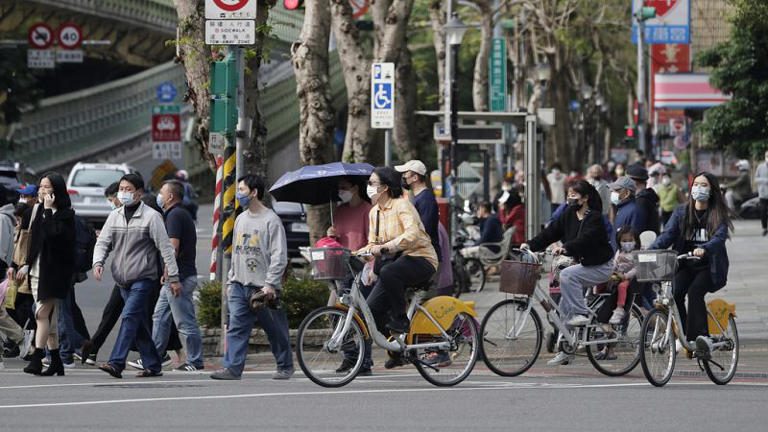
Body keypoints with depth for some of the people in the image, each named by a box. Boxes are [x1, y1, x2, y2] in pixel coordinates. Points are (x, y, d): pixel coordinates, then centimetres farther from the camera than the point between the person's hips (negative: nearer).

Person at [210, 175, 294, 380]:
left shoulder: (271, 220, -8)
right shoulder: (240, 219, 16)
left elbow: (279, 256, -12)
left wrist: (270, 284, -18)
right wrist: (231, 280, 16)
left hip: (263, 288, -6)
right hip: (240, 286, 6)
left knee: (276, 330, 4)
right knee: (236, 327, -6)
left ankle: (285, 367, 18)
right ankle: (232, 367, -11)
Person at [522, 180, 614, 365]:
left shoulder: (595, 218, -19)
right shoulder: (569, 215, 2)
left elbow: (585, 239, -35)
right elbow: (551, 232, -3)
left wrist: (564, 248, -50)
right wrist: (530, 244, -16)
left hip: (600, 266, -8)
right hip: (584, 264, 8)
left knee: (567, 275, -31)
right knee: (564, 307, 1)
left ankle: (581, 314, -21)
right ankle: (565, 350, 6)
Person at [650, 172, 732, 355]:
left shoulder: (719, 215, -1)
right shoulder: (682, 212, 9)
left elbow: (719, 237, -18)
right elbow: (668, 235, -2)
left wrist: (704, 249, -40)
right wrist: (651, 250, -21)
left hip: (709, 266, -3)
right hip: (685, 265, 3)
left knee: (695, 291, -31)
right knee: (675, 293, -24)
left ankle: (702, 336, -34)